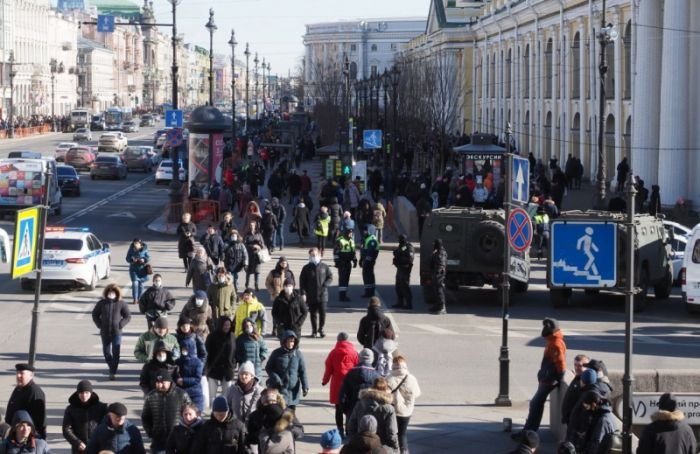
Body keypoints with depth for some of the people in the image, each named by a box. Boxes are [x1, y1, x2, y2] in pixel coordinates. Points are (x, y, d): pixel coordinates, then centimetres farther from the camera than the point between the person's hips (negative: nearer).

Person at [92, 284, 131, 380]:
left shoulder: (121, 304, -2)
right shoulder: (101, 303, 3)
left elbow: (128, 316, 3)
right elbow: (95, 314, 12)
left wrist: (120, 325, -8)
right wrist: (100, 325, 0)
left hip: (116, 332, -3)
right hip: (105, 332, 3)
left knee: (116, 352, -10)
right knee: (106, 352, 9)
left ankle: (113, 372, -8)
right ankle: (112, 367, 29)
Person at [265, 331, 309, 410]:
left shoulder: (298, 354, 1)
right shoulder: (277, 353, -2)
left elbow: (303, 371, 4)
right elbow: (268, 368, 3)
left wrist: (305, 387, 0)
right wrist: (275, 378, -12)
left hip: (293, 388, 2)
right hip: (280, 387, -2)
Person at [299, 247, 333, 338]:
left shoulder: (324, 267, 3)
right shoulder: (306, 268, 1)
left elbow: (330, 277, 9)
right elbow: (302, 281, 1)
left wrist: (325, 285, -8)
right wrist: (303, 293, -7)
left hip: (322, 295, 0)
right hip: (311, 296, 0)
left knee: (322, 313, -1)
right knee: (313, 313, 5)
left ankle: (321, 329, 15)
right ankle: (314, 331, 15)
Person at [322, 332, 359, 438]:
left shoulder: (333, 353, -2)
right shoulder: (353, 353, -4)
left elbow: (328, 369, 0)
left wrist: (325, 381, 15)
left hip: (337, 384, 0)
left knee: (339, 409, 7)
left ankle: (340, 430, 6)